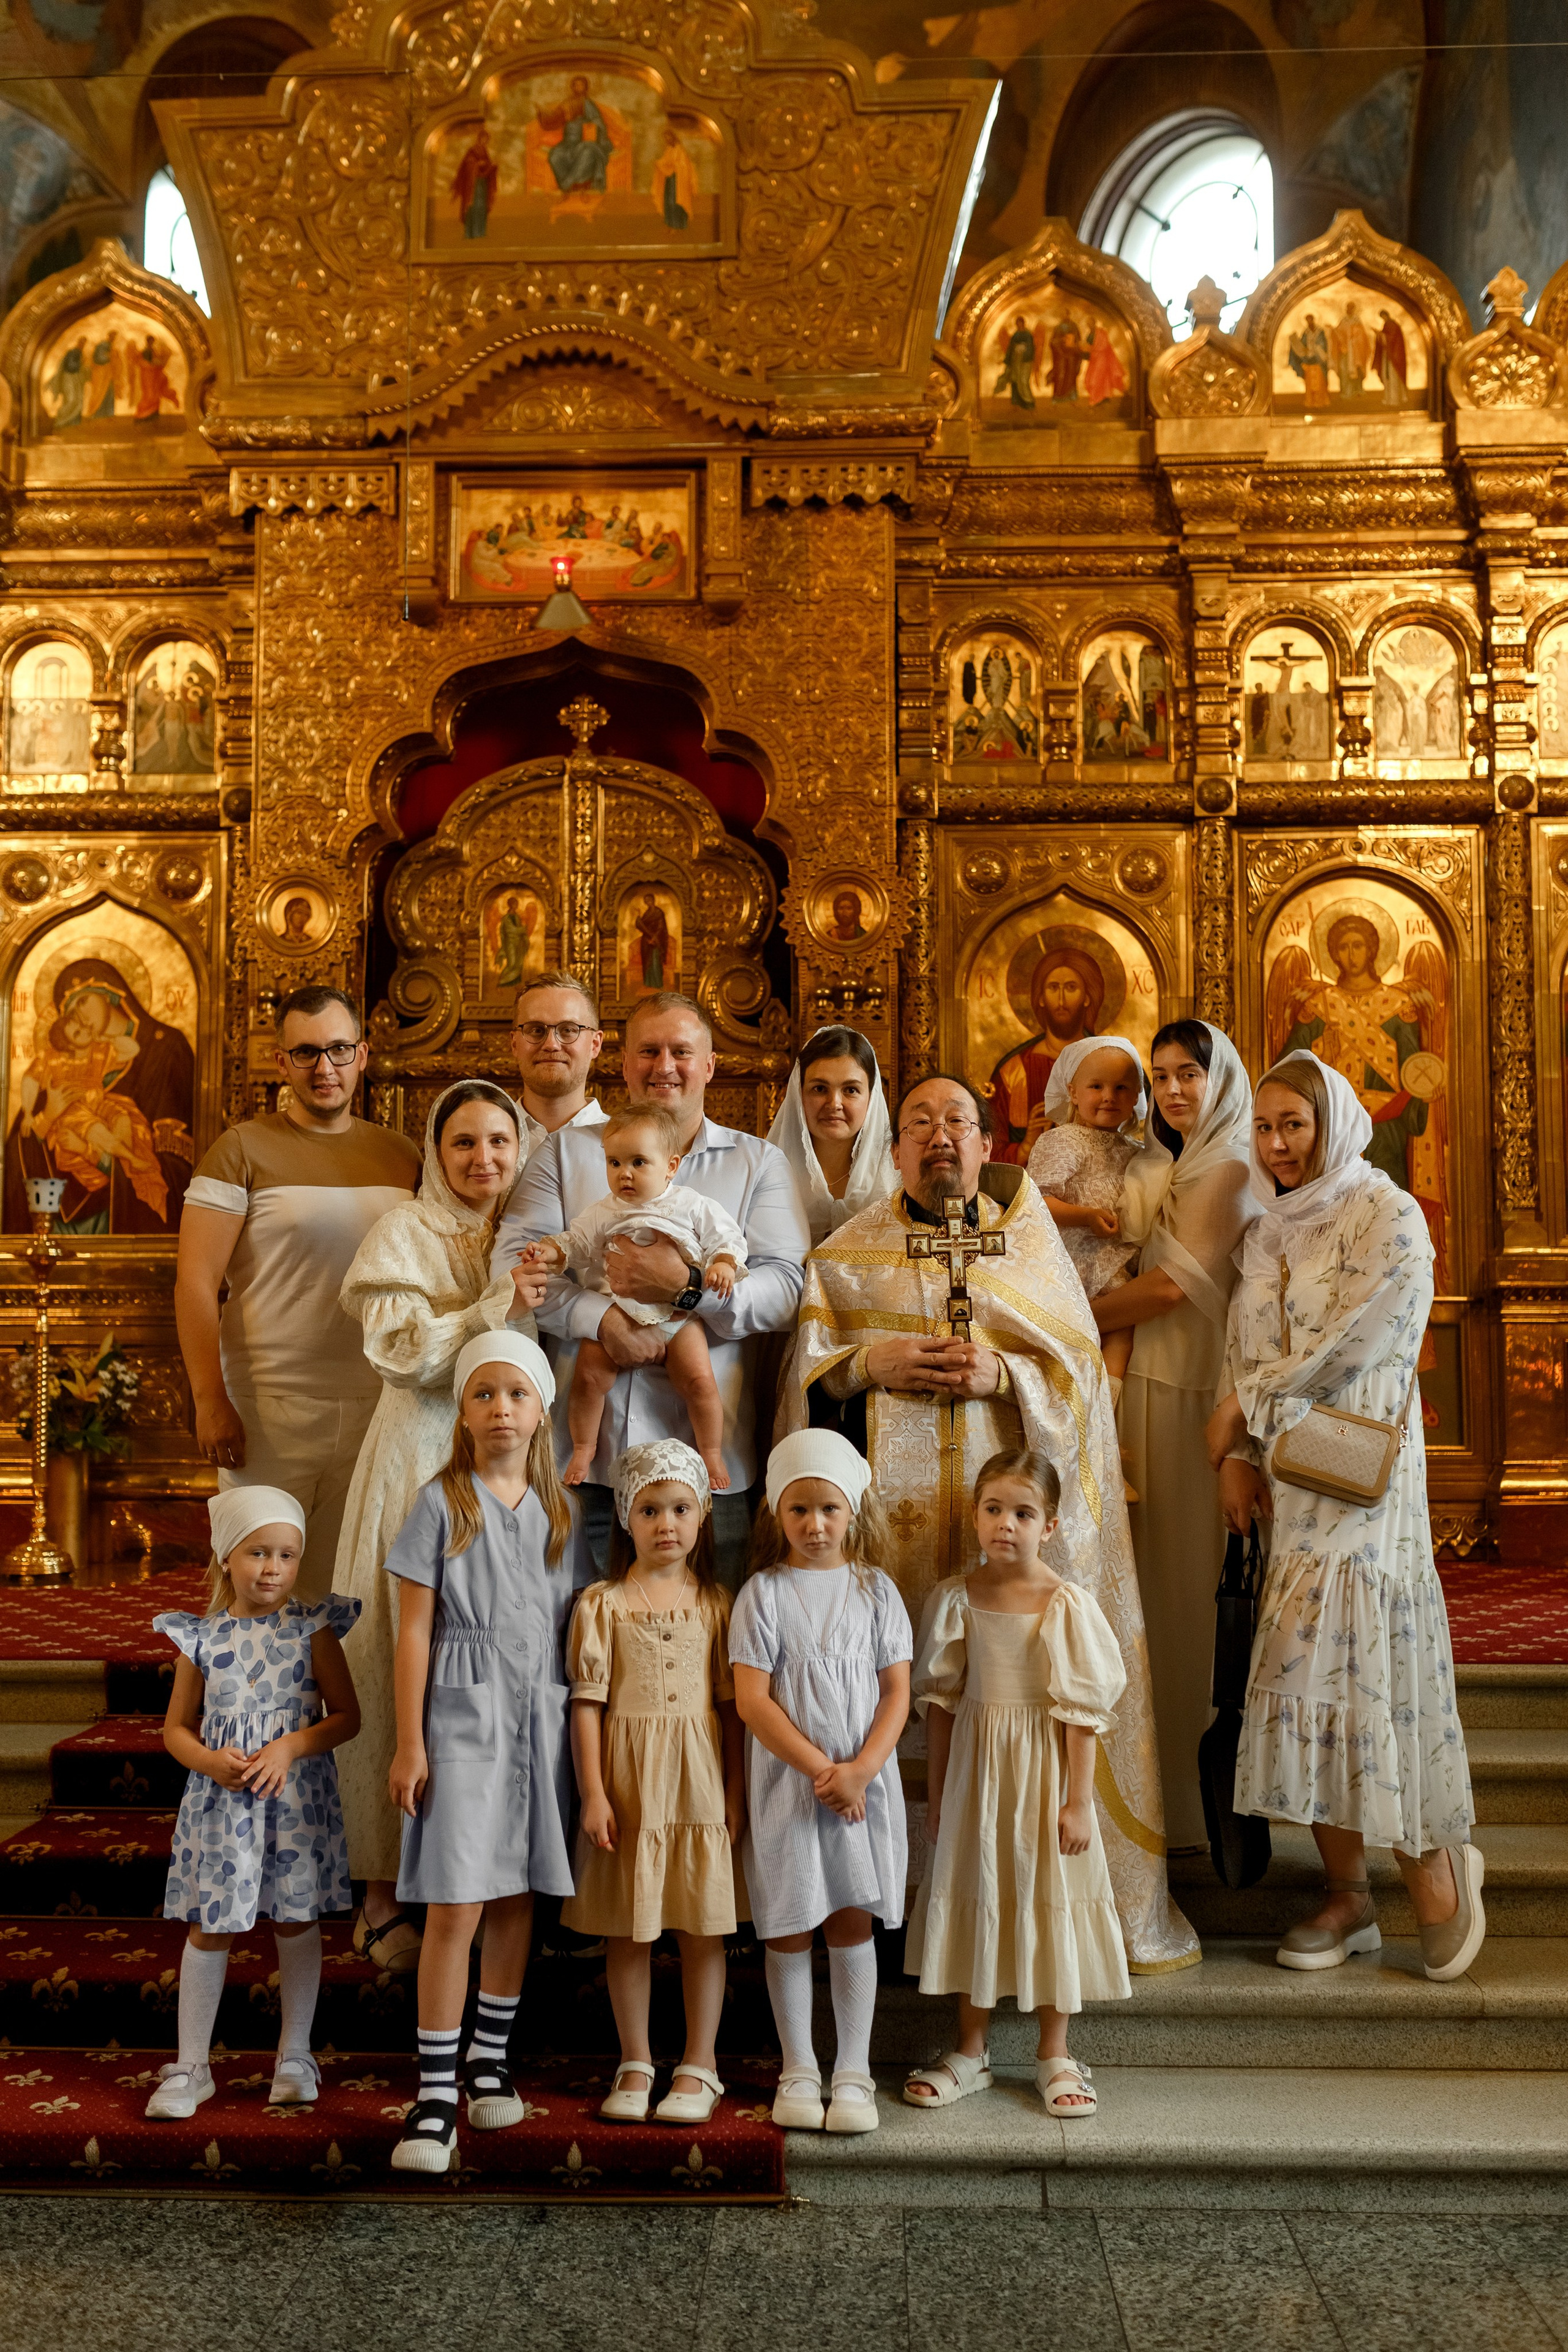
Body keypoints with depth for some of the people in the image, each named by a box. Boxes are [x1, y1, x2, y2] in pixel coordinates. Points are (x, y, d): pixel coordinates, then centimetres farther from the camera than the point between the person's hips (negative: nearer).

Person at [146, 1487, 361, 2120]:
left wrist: (290, 1747, -17)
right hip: (220, 1803, 1)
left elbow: (346, 1717, -4)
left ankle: (294, 2056, 24)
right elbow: (176, 1728, 7)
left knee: (297, 1922, 8)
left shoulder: (314, 1630, -3)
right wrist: (209, 1761, -13)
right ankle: (191, 2066, 20)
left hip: (296, 1799, -1)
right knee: (209, 1928, 6)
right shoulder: (201, 1637, 1)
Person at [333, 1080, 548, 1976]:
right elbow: (404, 1351, -11)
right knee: (406, 1665, -4)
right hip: (421, 1461, -4)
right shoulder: (404, 1233, 1)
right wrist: (498, 1307, -17)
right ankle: (387, 1894, 4)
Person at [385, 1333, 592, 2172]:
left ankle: (489, 2061, 28)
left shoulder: (559, 1511, 9)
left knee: (518, 1897, 11)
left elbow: (572, 1625, 11)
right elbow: (414, 1629, -4)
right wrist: (409, 1743, -8)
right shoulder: (443, 1502, -2)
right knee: (456, 1907, -7)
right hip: (462, 1716, -4)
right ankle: (435, 2095, 1)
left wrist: (581, 1729, 7)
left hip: (540, 1718, 4)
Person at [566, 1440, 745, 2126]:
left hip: (699, 1780, 1)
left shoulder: (715, 1604, 4)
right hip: (627, 1781, -1)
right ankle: (635, 2064, 22)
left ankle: (700, 2064, 18)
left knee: (703, 1926, 5)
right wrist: (593, 1792, -7)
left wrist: (737, 1789, 1)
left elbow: (730, 1702, 5)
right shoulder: (601, 1604, 0)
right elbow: (587, 1701, -2)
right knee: (626, 1927, 7)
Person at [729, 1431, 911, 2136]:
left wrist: (859, 1769, -14)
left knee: (852, 1921, 6)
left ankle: (853, 2071, 18)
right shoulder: (764, 1593, -3)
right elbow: (752, 1699, -9)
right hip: (785, 1783, -1)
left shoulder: (875, 1590, 3)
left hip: (864, 1784, 1)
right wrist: (820, 1768, -15)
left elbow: (897, 1692, 0)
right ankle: (797, 2069, 21)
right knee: (788, 1929, 6)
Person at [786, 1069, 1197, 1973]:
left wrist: (1001, 1374, -11)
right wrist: (871, 1364, -9)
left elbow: (1077, 1364, 7)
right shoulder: (849, 1254, 13)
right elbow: (808, 1372, 10)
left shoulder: (1028, 1243, 13)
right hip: (894, 1502, 0)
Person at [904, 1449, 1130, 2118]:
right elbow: (941, 1703, 4)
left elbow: (1083, 1710, -9)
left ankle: (1055, 2055, 23)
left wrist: (1078, 1801, -10)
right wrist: (937, 1796, 6)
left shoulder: (1068, 1604, -11)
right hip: (974, 1770, 3)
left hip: (1043, 1768, -2)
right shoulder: (956, 1598, -3)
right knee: (972, 1897, 11)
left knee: (1049, 1899, 6)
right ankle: (970, 2051, 26)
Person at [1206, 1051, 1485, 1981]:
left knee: (1352, 1665, -11)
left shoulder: (1389, 1218, -8)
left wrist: (1243, 1409, -5)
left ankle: (1434, 1865, 9)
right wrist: (1237, 1454, 1)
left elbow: (1342, 1350, -14)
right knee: (1312, 1671, 5)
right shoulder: (1272, 1233, 14)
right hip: (1289, 1478, 7)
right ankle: (1348, 1896, 14)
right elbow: (1245, 1354, 15)